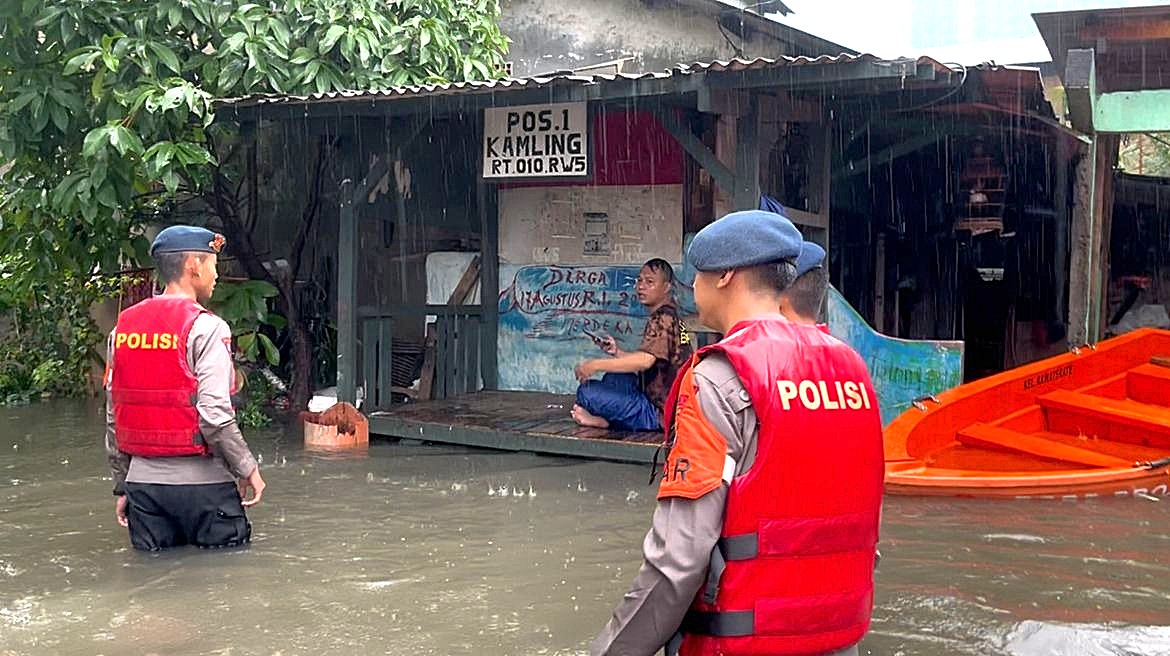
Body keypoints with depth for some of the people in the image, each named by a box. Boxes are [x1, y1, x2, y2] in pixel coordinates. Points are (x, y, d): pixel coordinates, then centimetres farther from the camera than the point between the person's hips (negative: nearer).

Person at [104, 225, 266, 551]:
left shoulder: (123, 327, 10)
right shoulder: (205, 327, -9)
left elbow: (113, 417, 12)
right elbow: (214, 414, -18)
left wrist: (122, 486, 18)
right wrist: (247, 469, -5)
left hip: (142, 479, 6)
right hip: (200, 481, -6)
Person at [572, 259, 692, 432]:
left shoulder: (662, 318, -15)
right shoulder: (669, 316, 16)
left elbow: (645, 360, -31)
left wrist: (596, 365, -24)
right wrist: (617, 353, 7)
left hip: (659, 413, -11)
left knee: (587, 391, -19)